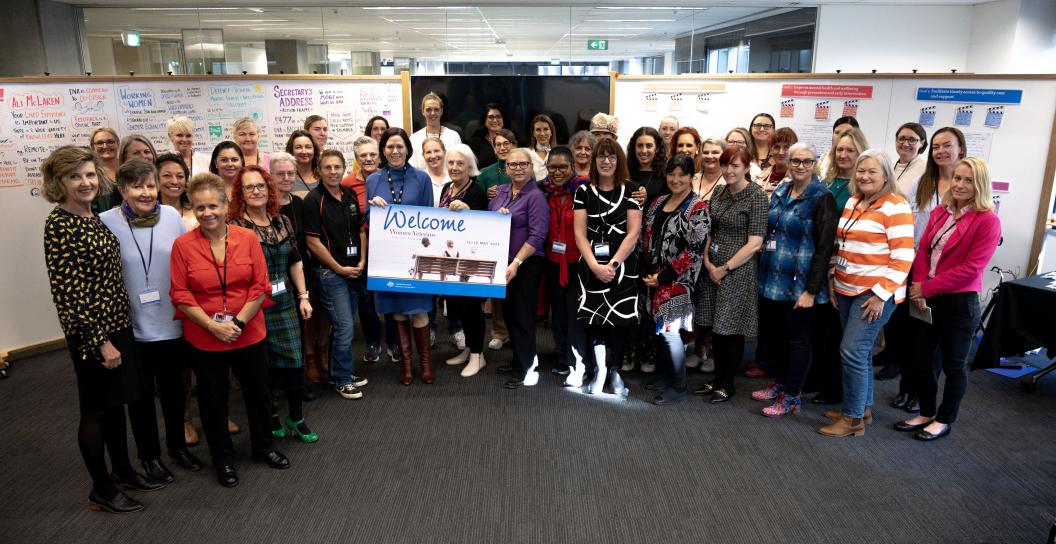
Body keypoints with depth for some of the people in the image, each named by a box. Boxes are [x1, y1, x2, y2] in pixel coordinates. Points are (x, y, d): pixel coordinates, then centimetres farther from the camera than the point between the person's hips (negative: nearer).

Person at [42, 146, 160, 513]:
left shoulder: (93, 217, 7)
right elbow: (66, 289, -21)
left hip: (117, 324, 8)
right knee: (95, 408, 6)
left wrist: (115, 333, 15)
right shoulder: (59, 225, -17)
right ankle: (101, 490, 22)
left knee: (117, 401, 19)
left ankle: (122, 470, 35)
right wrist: (100, 341, -20)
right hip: (90, 332, -8)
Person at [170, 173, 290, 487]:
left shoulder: (247, 238, -5)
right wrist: (213, 326, -16)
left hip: (249, 334, 1)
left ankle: (263, 447, 39)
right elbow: (180, 295, -7)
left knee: (258, 393, 16)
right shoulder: (183, 245, -8)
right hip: (204, 339, -1)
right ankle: (223, 459, 33)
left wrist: (239, 322, -14)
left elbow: (260, 287, -6)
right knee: (213, 401, 13)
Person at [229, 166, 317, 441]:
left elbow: (295, 262, 12)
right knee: (262, 366, 8)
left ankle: (297, 418, 22)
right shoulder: (234, 226, -9)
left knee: (294, 361, 4)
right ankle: (270, 417, 27)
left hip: (285, 305, 4)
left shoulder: (283, 221, 7)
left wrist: (303, 296, 9)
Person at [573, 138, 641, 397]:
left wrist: (613, 264, -12)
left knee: (618, 318, 1)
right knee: (593, 318, -3)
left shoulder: (630, 190, 2)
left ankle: (614, 371, 13)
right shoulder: (584, 191, 6)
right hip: (591, 266, 1)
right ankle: (600, 369, 7)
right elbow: (580, 234, 1)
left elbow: (634, 232, -4)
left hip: (623, 265, -1)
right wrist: (595, 265, -11)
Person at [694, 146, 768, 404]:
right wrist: (708, 263, -3)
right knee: (716, 328, 12)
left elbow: (754, 243, -13)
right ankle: (717, 380, 26)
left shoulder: (756, 196, -9)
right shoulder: (719, 192, 10)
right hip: (712, 269, 6)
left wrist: (725, 268, -12)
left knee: (731, 329, 3)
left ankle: (727, 384, 19)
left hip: (738, 270, -6)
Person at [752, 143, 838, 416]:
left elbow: (824, 247, -13)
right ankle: (779, 383, 33)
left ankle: (791, 397, 17)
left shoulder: (822, 199, -9)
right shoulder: (779, 193, 9)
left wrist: (811, 290, -17)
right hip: (772, 279, 6)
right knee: (770, 332, 14)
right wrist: (763, 272, 11)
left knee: (797, 338, 5)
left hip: (799, 283, -6)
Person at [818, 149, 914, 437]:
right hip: (847, 290, 7)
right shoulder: (852, 202, 11)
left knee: (852, 350, -9)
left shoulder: (895, 207, -11)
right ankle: (863, 407, 27)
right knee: (860, 351, 14)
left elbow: (902, 258, -15)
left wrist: (881, 295, -18)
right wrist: (832, 276, 12)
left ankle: (853, 419, 4)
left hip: (875, 293, -7)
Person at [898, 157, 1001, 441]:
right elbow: (923, 251, 2)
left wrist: (927, 287, -17)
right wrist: (918, 287, -13)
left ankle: (944, 420, 27)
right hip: (927, 300, 6)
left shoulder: (987, 221, -11)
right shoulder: (939, 213, 7)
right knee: (921, 360, 14)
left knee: (953, 365, 10)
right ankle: (926, 414, 32)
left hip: (960, 303, -5)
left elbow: (971, 268, -17)